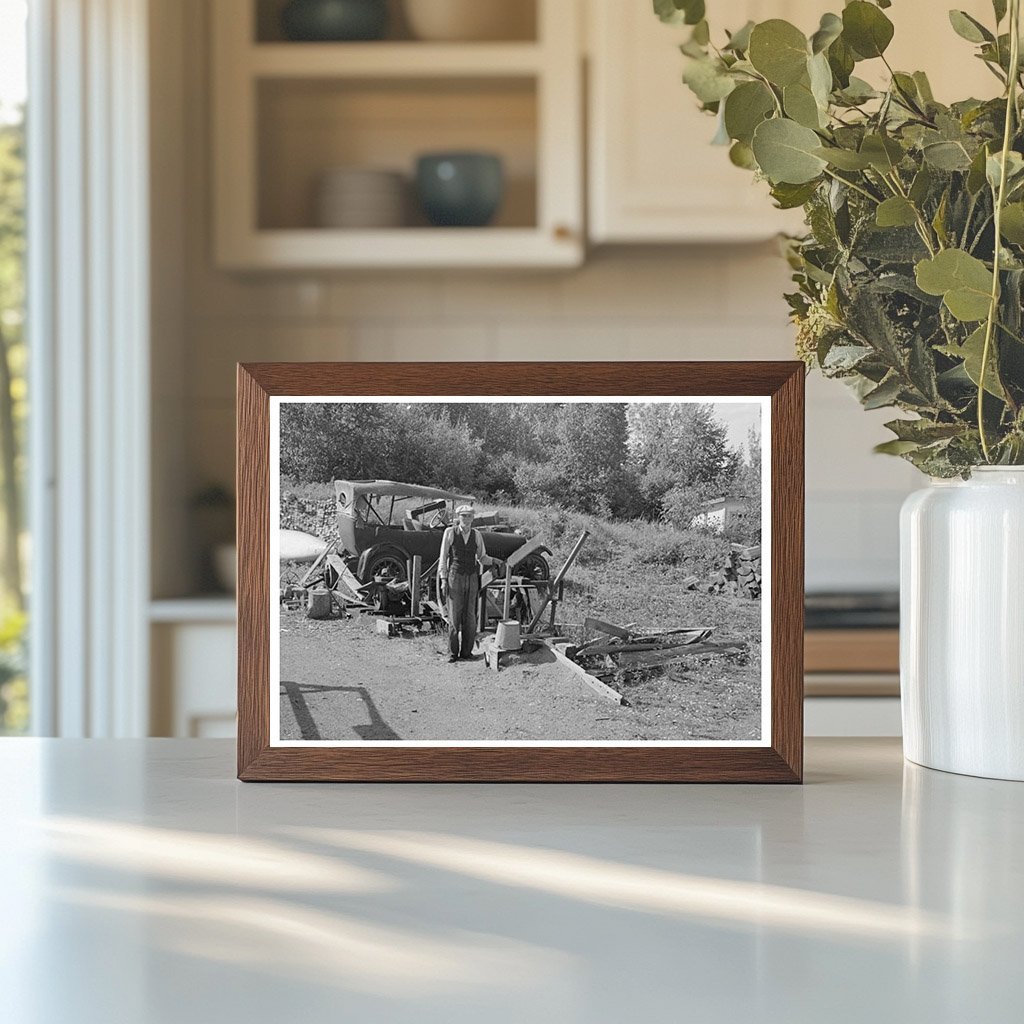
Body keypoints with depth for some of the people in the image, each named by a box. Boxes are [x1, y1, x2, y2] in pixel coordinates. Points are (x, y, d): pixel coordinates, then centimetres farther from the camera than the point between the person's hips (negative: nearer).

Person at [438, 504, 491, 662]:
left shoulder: (477, 535, 6)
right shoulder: (450, 532, -1)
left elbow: (481, 557, 15)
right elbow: (443, 557, 2)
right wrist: (443, 580, -4)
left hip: (472, 578, 2)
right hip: (455, 578, -2)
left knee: (470, 618, 1)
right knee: (454, 616, -2)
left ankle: (466, 652, 10)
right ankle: (453, 653, 7)